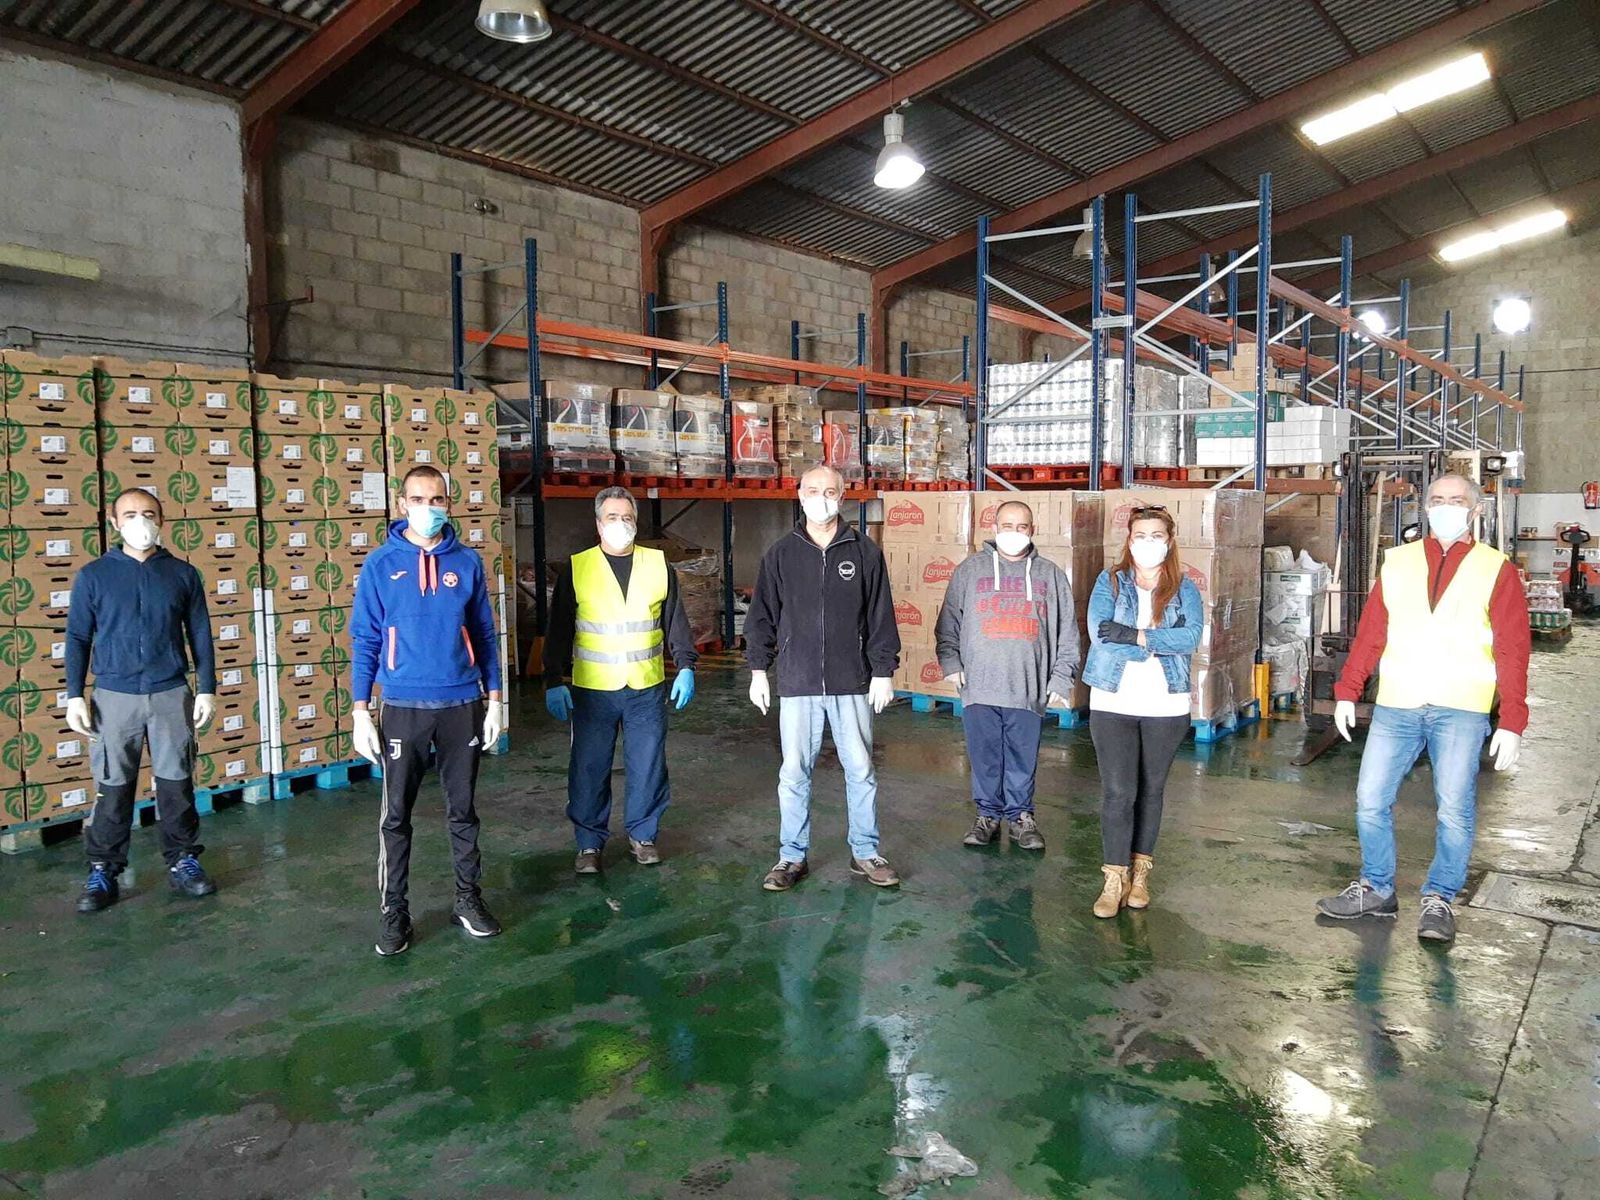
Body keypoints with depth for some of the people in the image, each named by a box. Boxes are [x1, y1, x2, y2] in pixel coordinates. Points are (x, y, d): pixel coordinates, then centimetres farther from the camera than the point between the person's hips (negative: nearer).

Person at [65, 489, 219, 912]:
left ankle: (183, 862, 18)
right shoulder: (93, 575, 2)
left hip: (171, 694, 1)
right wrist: (75, 695, -3)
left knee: (177, 783, 7)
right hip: (115, 696, -1)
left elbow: (200, 636, 7)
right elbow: (77, 638, 4)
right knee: (113, 788, 4)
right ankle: (103, 871, 14)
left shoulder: (183, 574, 4)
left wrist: (207, 689, 2)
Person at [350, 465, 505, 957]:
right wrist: (361, 712, -6)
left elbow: (485, 634, 7)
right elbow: (364, 641, -1)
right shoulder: (381, 564, -3)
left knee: (463, 810, 12)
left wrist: (494, 700, 4)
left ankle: (468, 899, 25)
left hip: (463, 704, 2)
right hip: (404, 707, -1)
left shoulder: (467, 561, 2)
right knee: (396, 816, 5)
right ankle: (393, 912, 18)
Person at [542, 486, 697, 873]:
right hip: (592, 691, -1)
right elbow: (559, 631, 2)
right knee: (589, 769, 4)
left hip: (647, 689, 1)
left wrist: (686, 667, 1)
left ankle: (643, 835, 25)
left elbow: (676, 621, 9)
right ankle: (590, 842, 19)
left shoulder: (659, 565, 5)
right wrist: (554, 681, -3)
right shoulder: (576, 569, 1)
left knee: (648, 766, 8)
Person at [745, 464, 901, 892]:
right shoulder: (780, 553, 4)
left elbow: (880, 617, 4)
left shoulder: (865, 553, 3)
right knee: (794, 773, 5)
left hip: (852, 683, 0)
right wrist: (758, 668, 3)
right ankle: (792, 857, 18)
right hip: (797, 683, 0)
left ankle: (865, 853, 23)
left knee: (860, 770, 8)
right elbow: (762, 615, 7)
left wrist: (883, 671, 1)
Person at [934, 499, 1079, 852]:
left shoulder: (1050, 574, 8)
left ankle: (1020, 815, 23)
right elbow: (948, 623, 7)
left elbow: (1067, 633, 8)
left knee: (1023, 759, 7)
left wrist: (1061, 680, 3)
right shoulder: (970, 570, 7)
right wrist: (950, 662, -5)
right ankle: (988, 814, 22)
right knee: (985, 758, 8)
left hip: (1029, 689, 0)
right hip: (979, 687, 0)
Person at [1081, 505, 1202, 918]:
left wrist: (1135, 636, -22)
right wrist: (1158, 647, -14)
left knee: (1152, 789, 12)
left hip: (1166, 706, 2)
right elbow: (1099, 635, -14)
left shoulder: (1184, 589, 4)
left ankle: (1140, 872, 24)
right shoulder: (1110, 582, 2)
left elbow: (1191, 637, -14)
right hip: (1113, 703, -2)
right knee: (1118, 791, -5)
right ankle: (1115, 878, 4)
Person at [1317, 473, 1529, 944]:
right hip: (1395, 706, 2)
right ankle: (1376, 890, 21)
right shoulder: (1397, 562, 11)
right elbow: (1370, 633, 9)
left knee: (1454, 810, 1)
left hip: (1460, 711, -2)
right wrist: (1347, 692, 4)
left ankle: (1438, 901, 18)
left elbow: (1513, 651, 0)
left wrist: (1512, 723, -7)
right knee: (1370, 800, 3)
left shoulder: (1496, 570, 4)